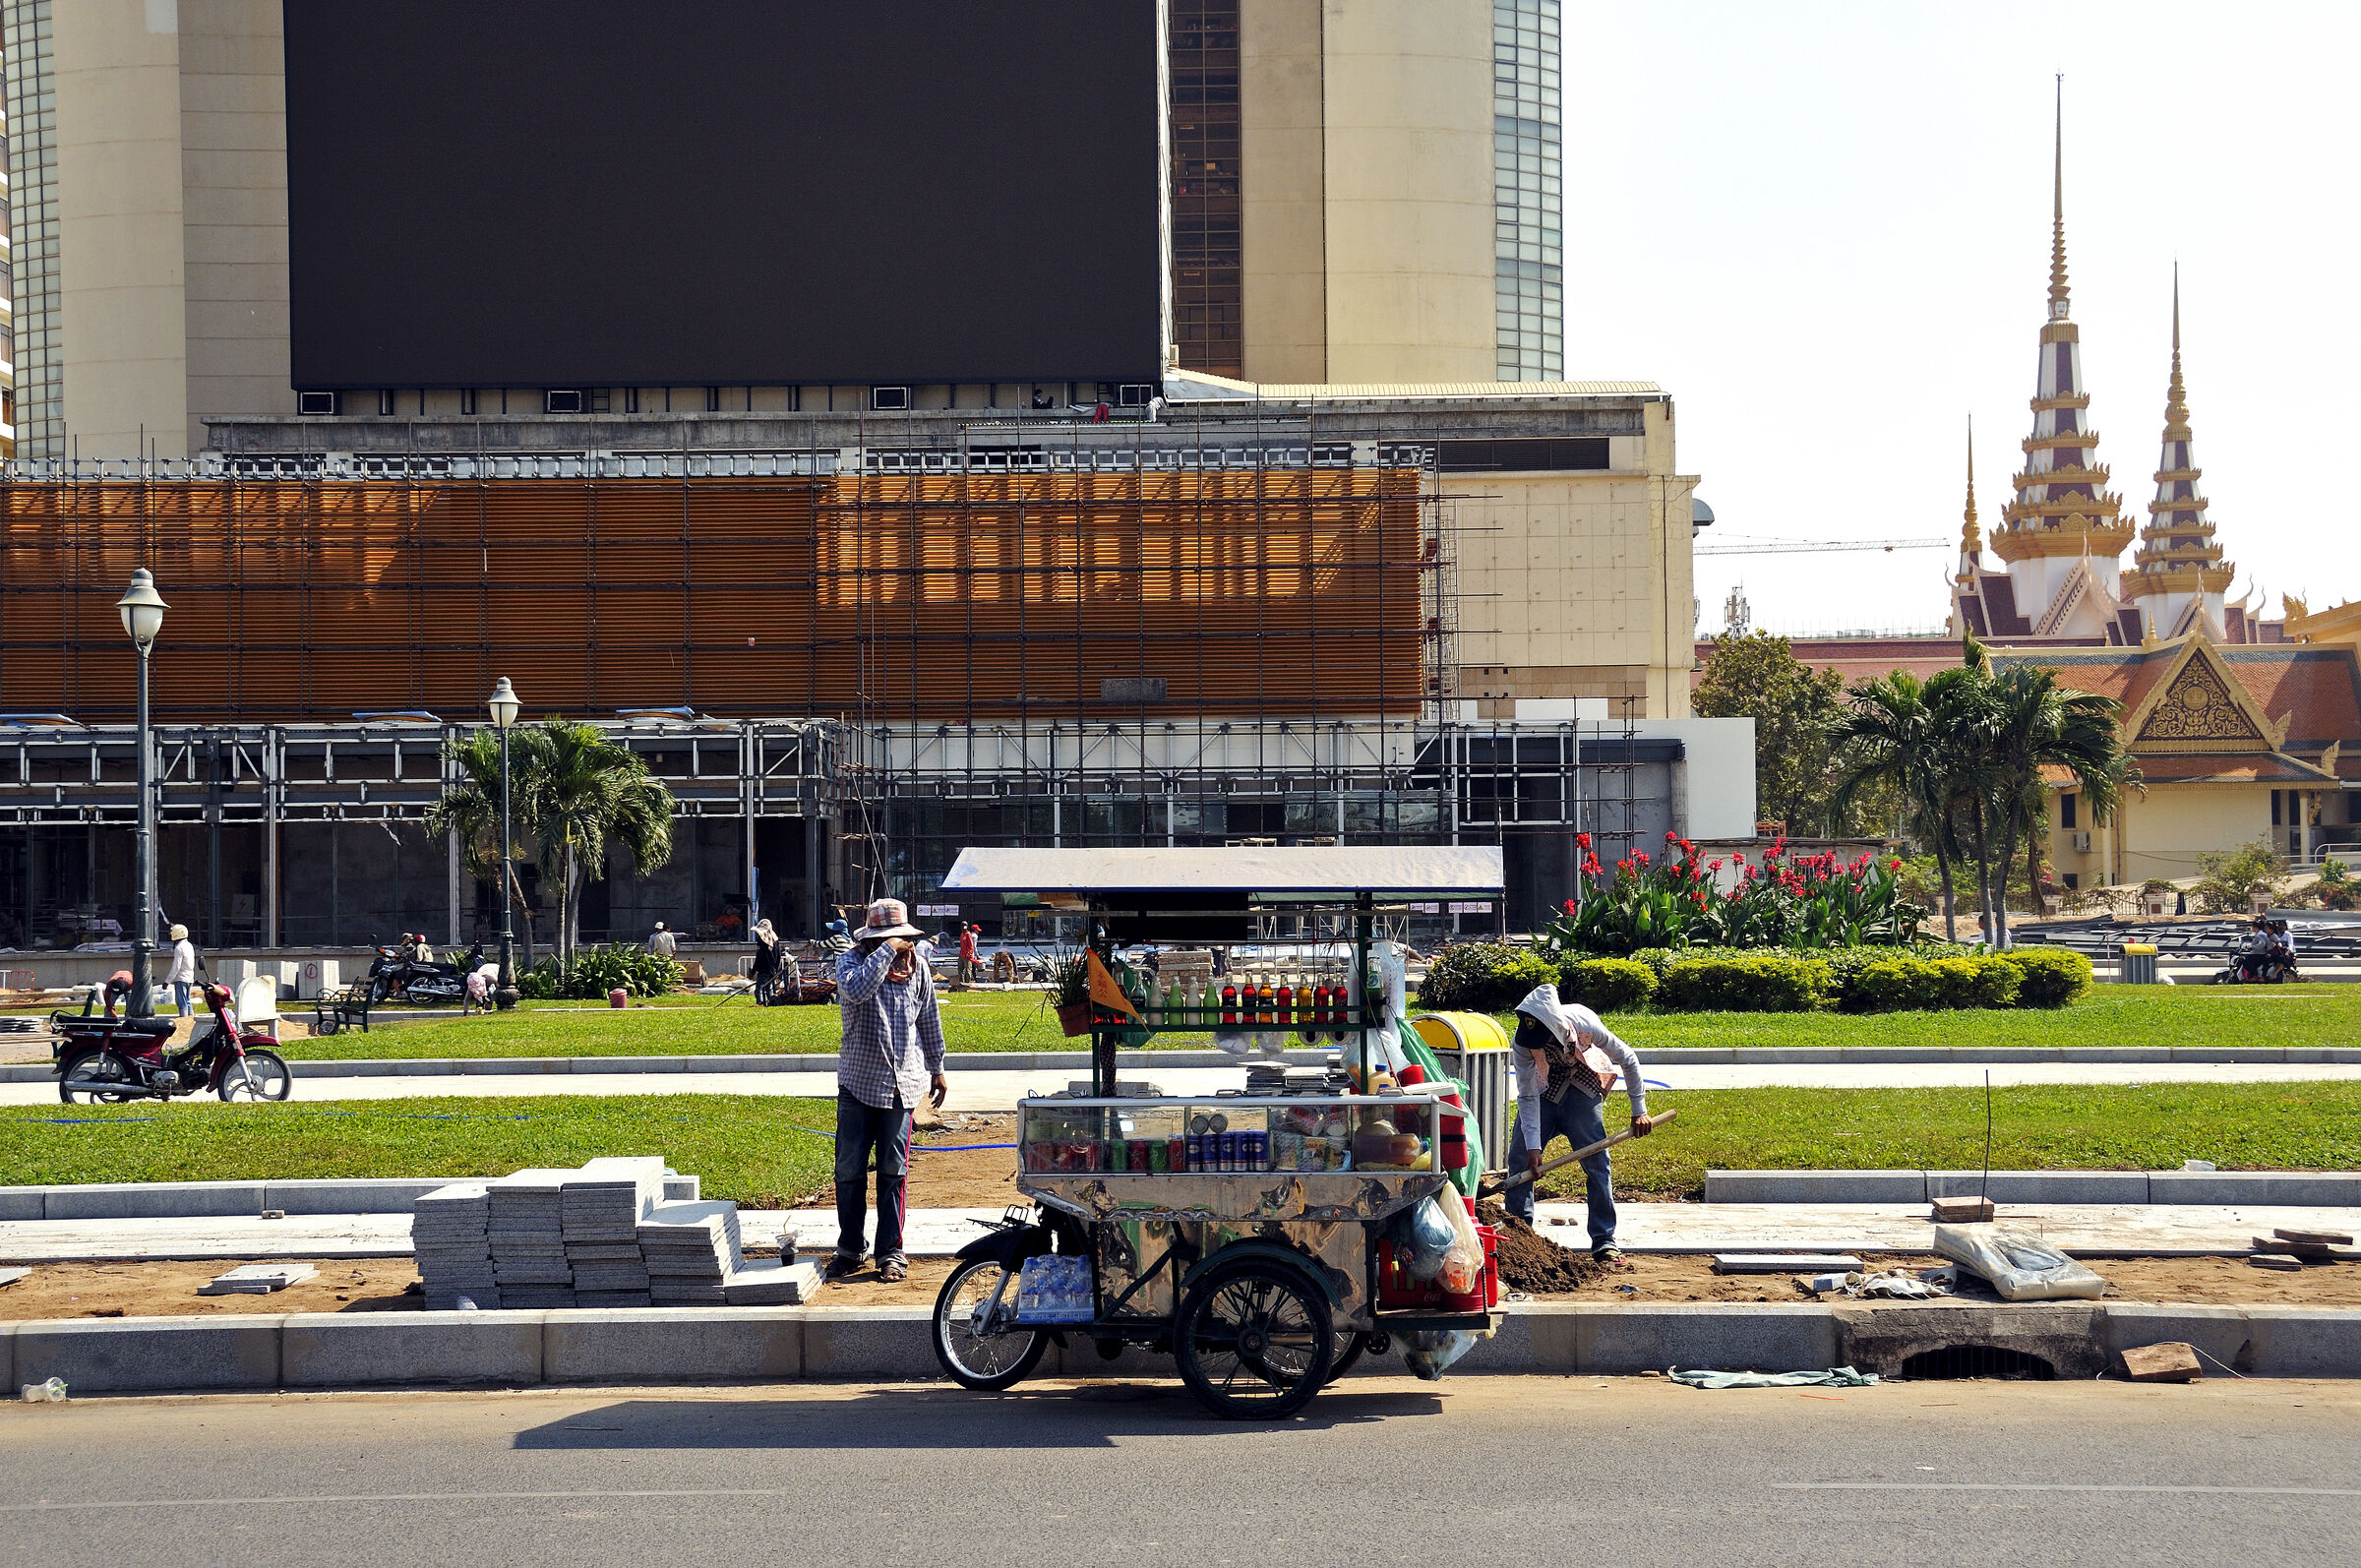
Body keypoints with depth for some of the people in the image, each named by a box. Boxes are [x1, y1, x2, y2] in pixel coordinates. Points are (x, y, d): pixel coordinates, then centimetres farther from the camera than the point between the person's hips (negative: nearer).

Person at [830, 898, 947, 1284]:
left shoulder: (917, 967, 6)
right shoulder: (852, 962, -4)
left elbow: (929, 1021, 16)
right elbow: (857, 990, -28)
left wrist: (936, 1070, 20)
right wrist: (886, 951, -23)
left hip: (901, 1085, 1)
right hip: (858, 1082, -1)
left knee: (893, 1171, 4)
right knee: (849, 1169, 2)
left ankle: (891, 1252, 11)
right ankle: (849, 1249, 15)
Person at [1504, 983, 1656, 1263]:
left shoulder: (1586, 1026, -33)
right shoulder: (1523, 1041, -30)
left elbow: (1628, 1060, -16)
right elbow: (1527, 1096, -23)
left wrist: (1639, 1110, -11)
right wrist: (1533, 1146, -29)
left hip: (1581, 1094, -1)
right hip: (1541, 1094, 1)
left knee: (1597, 1164, -10)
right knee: (1520, 1160, -7)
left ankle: (1604, 1241, -4)